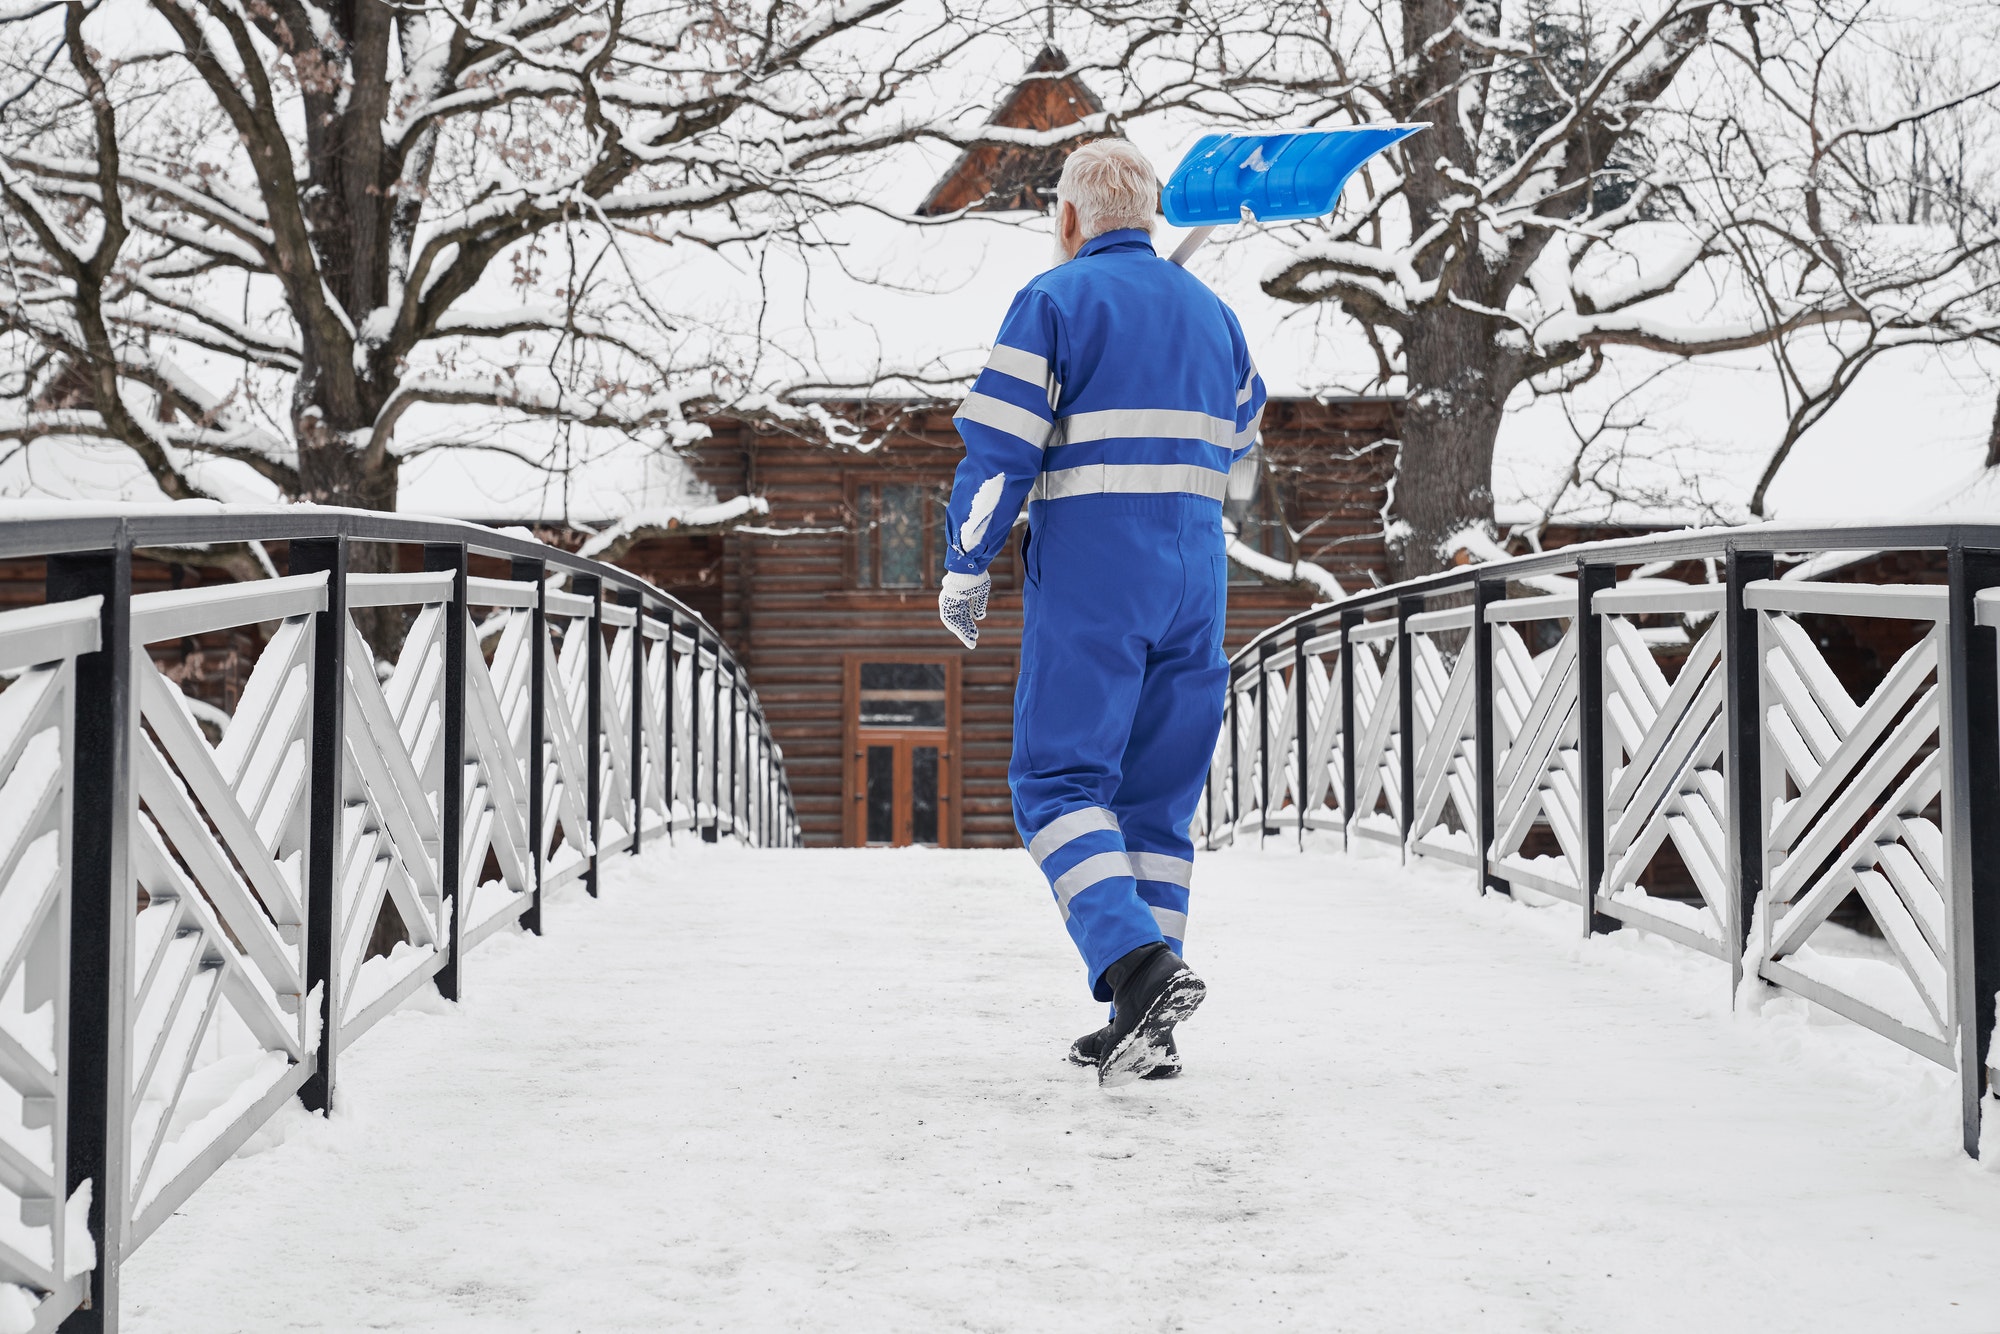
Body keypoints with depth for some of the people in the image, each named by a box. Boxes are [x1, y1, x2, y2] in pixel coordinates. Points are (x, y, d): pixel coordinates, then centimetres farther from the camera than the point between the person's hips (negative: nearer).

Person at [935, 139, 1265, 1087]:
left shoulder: (1053, 302, -3)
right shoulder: (1210, 311, 16)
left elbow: (999, 448, -9)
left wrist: (964, 571, -1)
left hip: (1088, 574, -6)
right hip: (1195, 578, 6)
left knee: (1060, 783, -4)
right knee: (1158, 795, 9)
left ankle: (1140, 966, -25)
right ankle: (1142, 1026, 8)